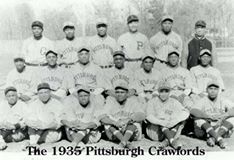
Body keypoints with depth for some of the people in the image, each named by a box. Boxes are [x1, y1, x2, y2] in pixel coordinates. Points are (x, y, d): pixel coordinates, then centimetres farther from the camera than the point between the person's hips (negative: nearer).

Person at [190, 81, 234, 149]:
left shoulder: (223, 100, 0)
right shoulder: (202, 101, -4)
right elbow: (192, 112, -24)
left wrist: (223, 116, -33)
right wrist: (209, 116, -34)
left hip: (222, 130, 1)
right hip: (205, 130, -1)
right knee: (198, 117, -25)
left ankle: (212, 138, -32)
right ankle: (219, 139, -36)